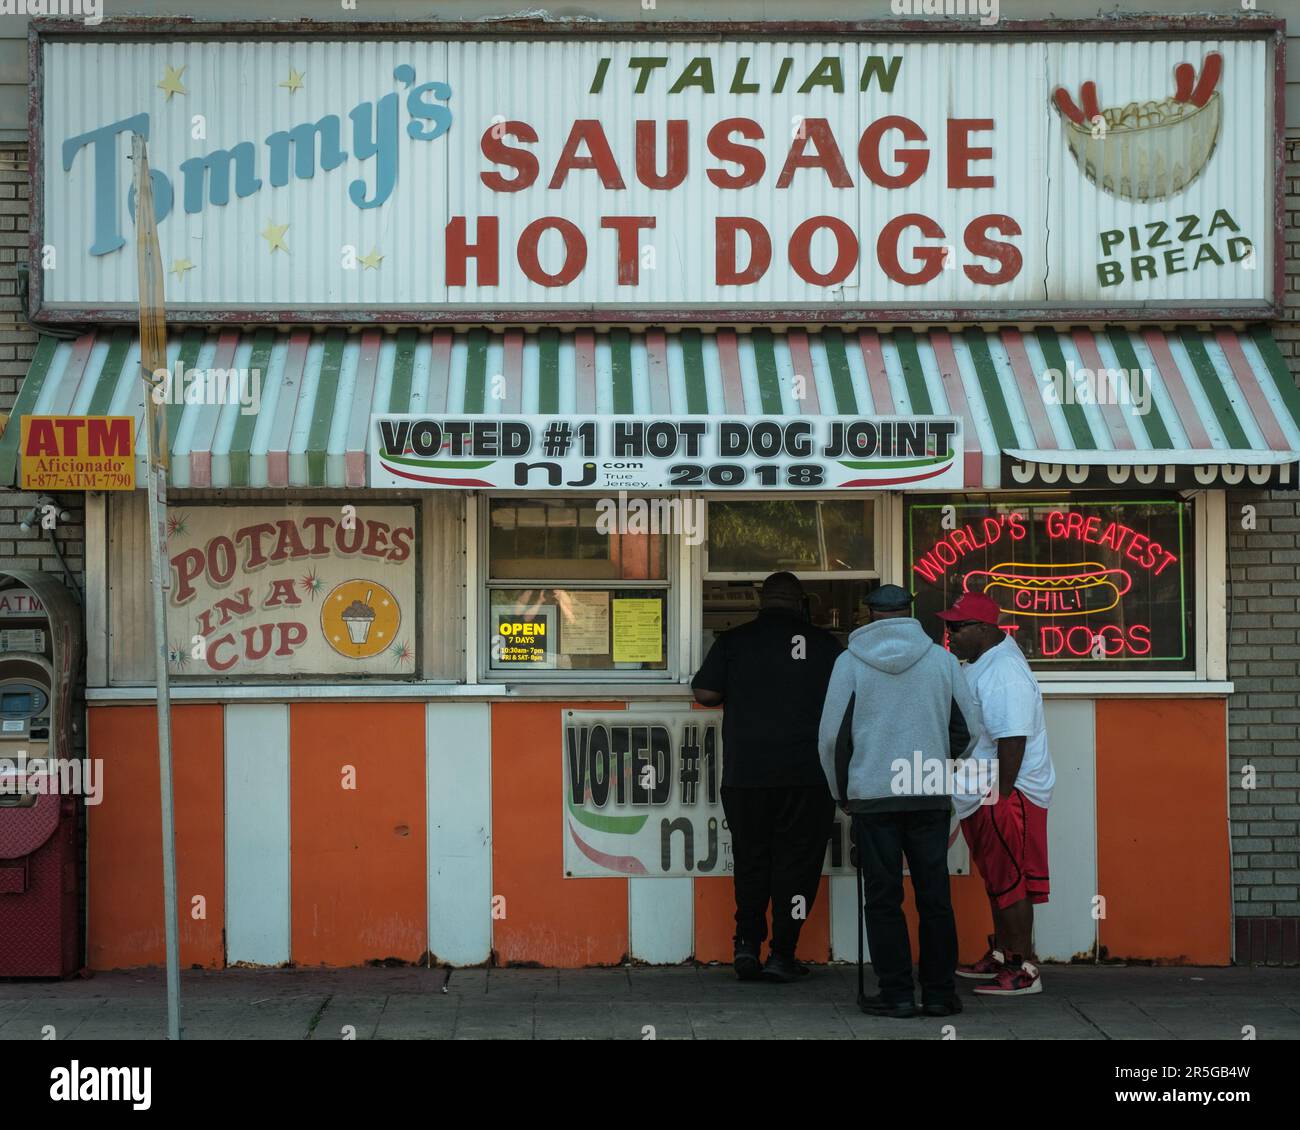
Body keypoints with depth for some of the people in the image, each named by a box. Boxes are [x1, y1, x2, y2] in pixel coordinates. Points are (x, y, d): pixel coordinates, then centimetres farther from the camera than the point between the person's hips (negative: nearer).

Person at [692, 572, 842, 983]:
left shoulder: (734, 641, 2)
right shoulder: (824, 644, 2)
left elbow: (704, 692, -1)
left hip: (746, 774, 1)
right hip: (807, 774, -1)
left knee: (751, 858, 14)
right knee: (797, 860, 5)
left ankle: (747, 943, 5)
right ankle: (782, 954, 3)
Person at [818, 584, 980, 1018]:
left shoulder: (851, 661, -1)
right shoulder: (941, 659, 5)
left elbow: (832, 736, -1)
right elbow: (968, 726, 7)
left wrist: (842, 791, 13)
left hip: (872, 797, -2)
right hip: (931, 796, 2)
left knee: (884, 898, 3)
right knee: (935, 896, 7)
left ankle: (896, 993, 2)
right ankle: (939, 993, 8)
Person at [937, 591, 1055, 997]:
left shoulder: (1004, 677, -23)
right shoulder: (983, 661, 12)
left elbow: (1012, 742, -27)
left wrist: (1001, 799, -26)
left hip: (1005, 798, -10)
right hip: (981, 798, 10)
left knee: (1010, 883, -7)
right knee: (997, 880, 18)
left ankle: (1024, 970, -3)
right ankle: (1000, 956, 28)